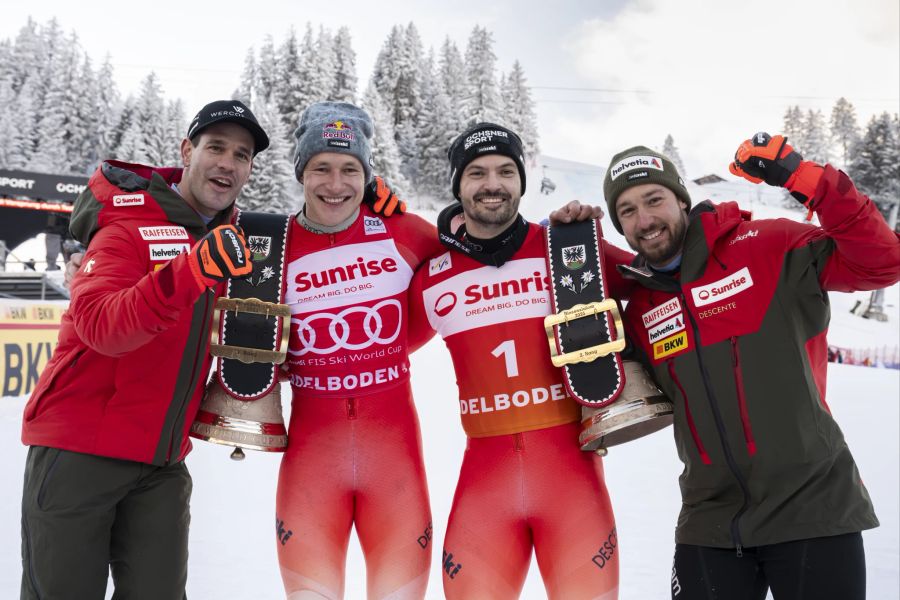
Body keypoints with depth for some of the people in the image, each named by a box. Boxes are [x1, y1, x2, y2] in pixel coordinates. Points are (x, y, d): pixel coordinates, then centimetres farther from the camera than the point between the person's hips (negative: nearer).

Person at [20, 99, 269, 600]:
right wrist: (192, 271, -41)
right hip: (80, 449, -5)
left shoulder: (232, 243, 7)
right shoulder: (128, 224, -10)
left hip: (163, 461, 5)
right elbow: (99, 326, -28)